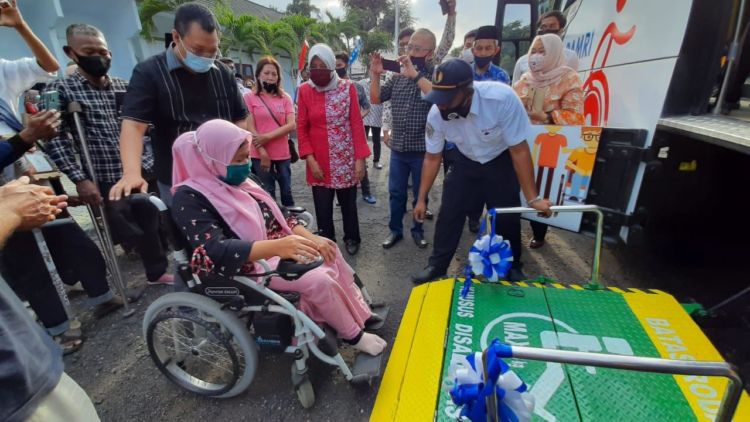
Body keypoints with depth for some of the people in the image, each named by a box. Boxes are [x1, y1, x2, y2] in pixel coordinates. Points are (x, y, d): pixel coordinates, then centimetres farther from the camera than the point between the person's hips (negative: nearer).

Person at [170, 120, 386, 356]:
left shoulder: (236, 181, 6)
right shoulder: (190, 197, -17)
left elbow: (276, 215, 8)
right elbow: (215, 251, -30)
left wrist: (312, 238, -6)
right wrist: (276, 246, -43)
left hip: (275, 247, 8)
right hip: (249, 265, -8)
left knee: (331, 253, 0)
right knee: (320, 281, -22)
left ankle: (360, 315, 13)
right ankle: (354, 336, 2)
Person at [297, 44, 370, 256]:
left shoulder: (347, 88, -3)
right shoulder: (305, 90, 0)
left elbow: (356, 124, -4)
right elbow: (301, 128, 2)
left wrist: (360, 158, -9)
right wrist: (310, 159, -7)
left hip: (345, 159, -1)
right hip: (319, 161, 1)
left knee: (348, 201, 12)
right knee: (322, 205, 7)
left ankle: (352, 238, 33)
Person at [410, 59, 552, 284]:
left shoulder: (503, 98, -37)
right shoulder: (436, 114, -26)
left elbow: (519, 150, -25)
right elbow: (432, 157, -11)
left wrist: (532, 198, -20)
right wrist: (422, 199, -5)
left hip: (501, 161, -2)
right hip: (466, 162, 2)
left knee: (507, 217, 4)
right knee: (448, 214, 1)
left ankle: (512, 268, 29)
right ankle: (437, 265, 20)